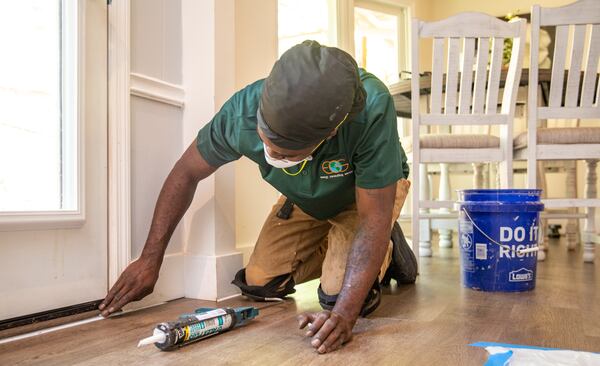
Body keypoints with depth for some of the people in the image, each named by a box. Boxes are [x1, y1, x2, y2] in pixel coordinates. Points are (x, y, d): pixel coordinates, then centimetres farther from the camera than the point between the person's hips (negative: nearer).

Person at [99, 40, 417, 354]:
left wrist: (344, 313, -44)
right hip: (306, 198, 4)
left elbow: (373, 220, -36)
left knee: (342, 295, -22)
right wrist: (149, 260, -14)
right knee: (260, 284, -5)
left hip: (371, 190, -3)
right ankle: (330, 247, 20)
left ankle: (386, 250, 10)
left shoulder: (372, 108, -44)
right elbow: (186, 173, -16)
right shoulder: (242, 111, -33)